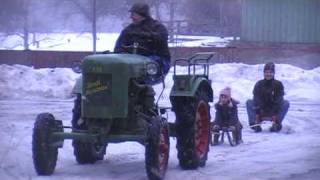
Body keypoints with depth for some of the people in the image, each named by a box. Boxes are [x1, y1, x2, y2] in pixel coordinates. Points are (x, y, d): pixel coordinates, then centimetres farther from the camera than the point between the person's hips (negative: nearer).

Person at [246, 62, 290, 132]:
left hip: (274, 113, -1)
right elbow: (256, 101, -14)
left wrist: (275, 116, -28)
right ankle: (255, 124, -24)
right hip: (261, 112, 1)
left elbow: (278, 102, -16)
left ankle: (277, 124, -22)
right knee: (249, 102, -20)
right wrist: (257, 116, -27)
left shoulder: (278, 84, -8)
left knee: (286, 103, -23)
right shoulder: (259, 84, -5)